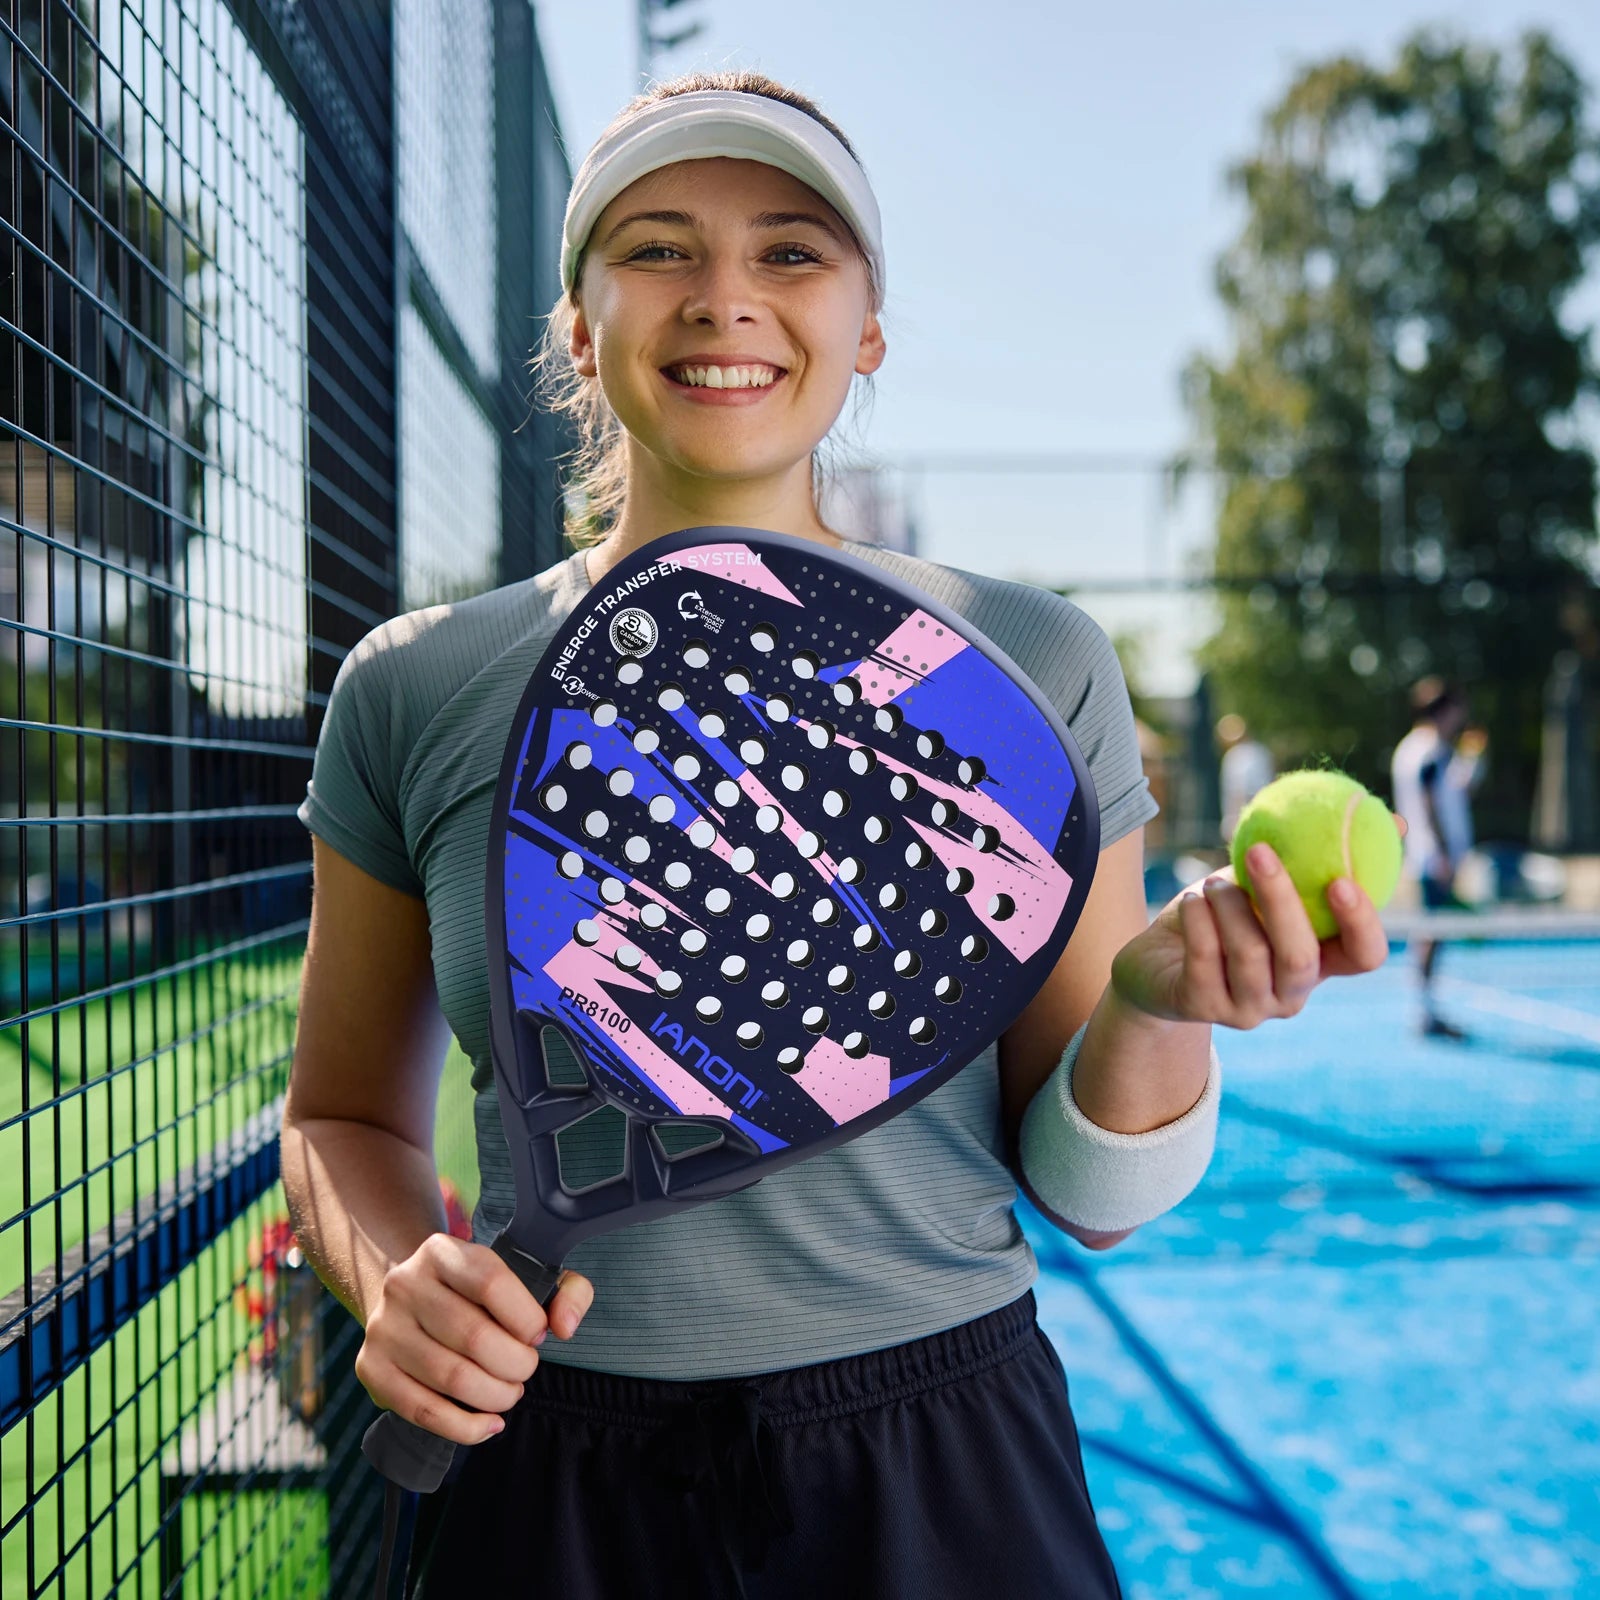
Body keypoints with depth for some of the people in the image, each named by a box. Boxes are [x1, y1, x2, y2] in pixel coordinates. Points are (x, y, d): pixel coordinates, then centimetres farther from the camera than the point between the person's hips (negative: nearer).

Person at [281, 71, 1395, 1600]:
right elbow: (344, 1117, 8)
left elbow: (1086, 1194, -1)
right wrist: (391, 1281, -12)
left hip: (942, 1473, -1)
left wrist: (1158, 1008, -21)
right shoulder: (413, 690, -3)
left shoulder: (1031, 665, -5)